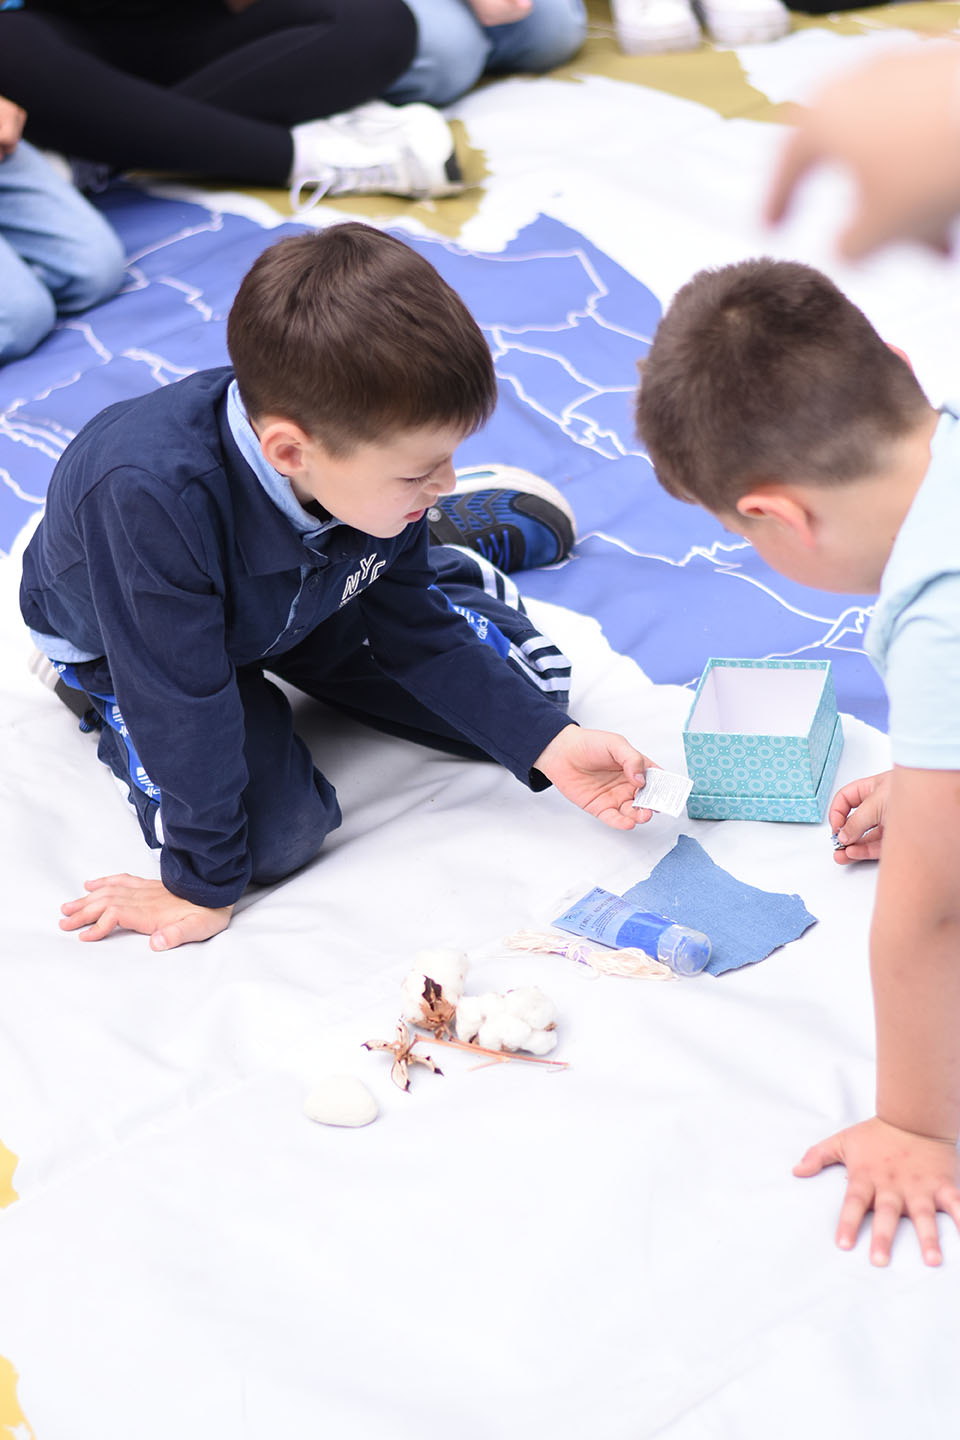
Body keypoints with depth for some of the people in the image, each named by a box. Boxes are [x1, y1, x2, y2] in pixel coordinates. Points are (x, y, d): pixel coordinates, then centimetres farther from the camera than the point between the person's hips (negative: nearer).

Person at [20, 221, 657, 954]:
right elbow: (183, 710, -36)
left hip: (309, 596, 4)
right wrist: (204, 884, -26)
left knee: (527, 682, -2)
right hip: (129, 637, -4)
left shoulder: (372, 466, -27)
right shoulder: (153, 497, -47)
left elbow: (417, 633, -11)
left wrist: (550, 744, -18)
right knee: (275, 831, -25)